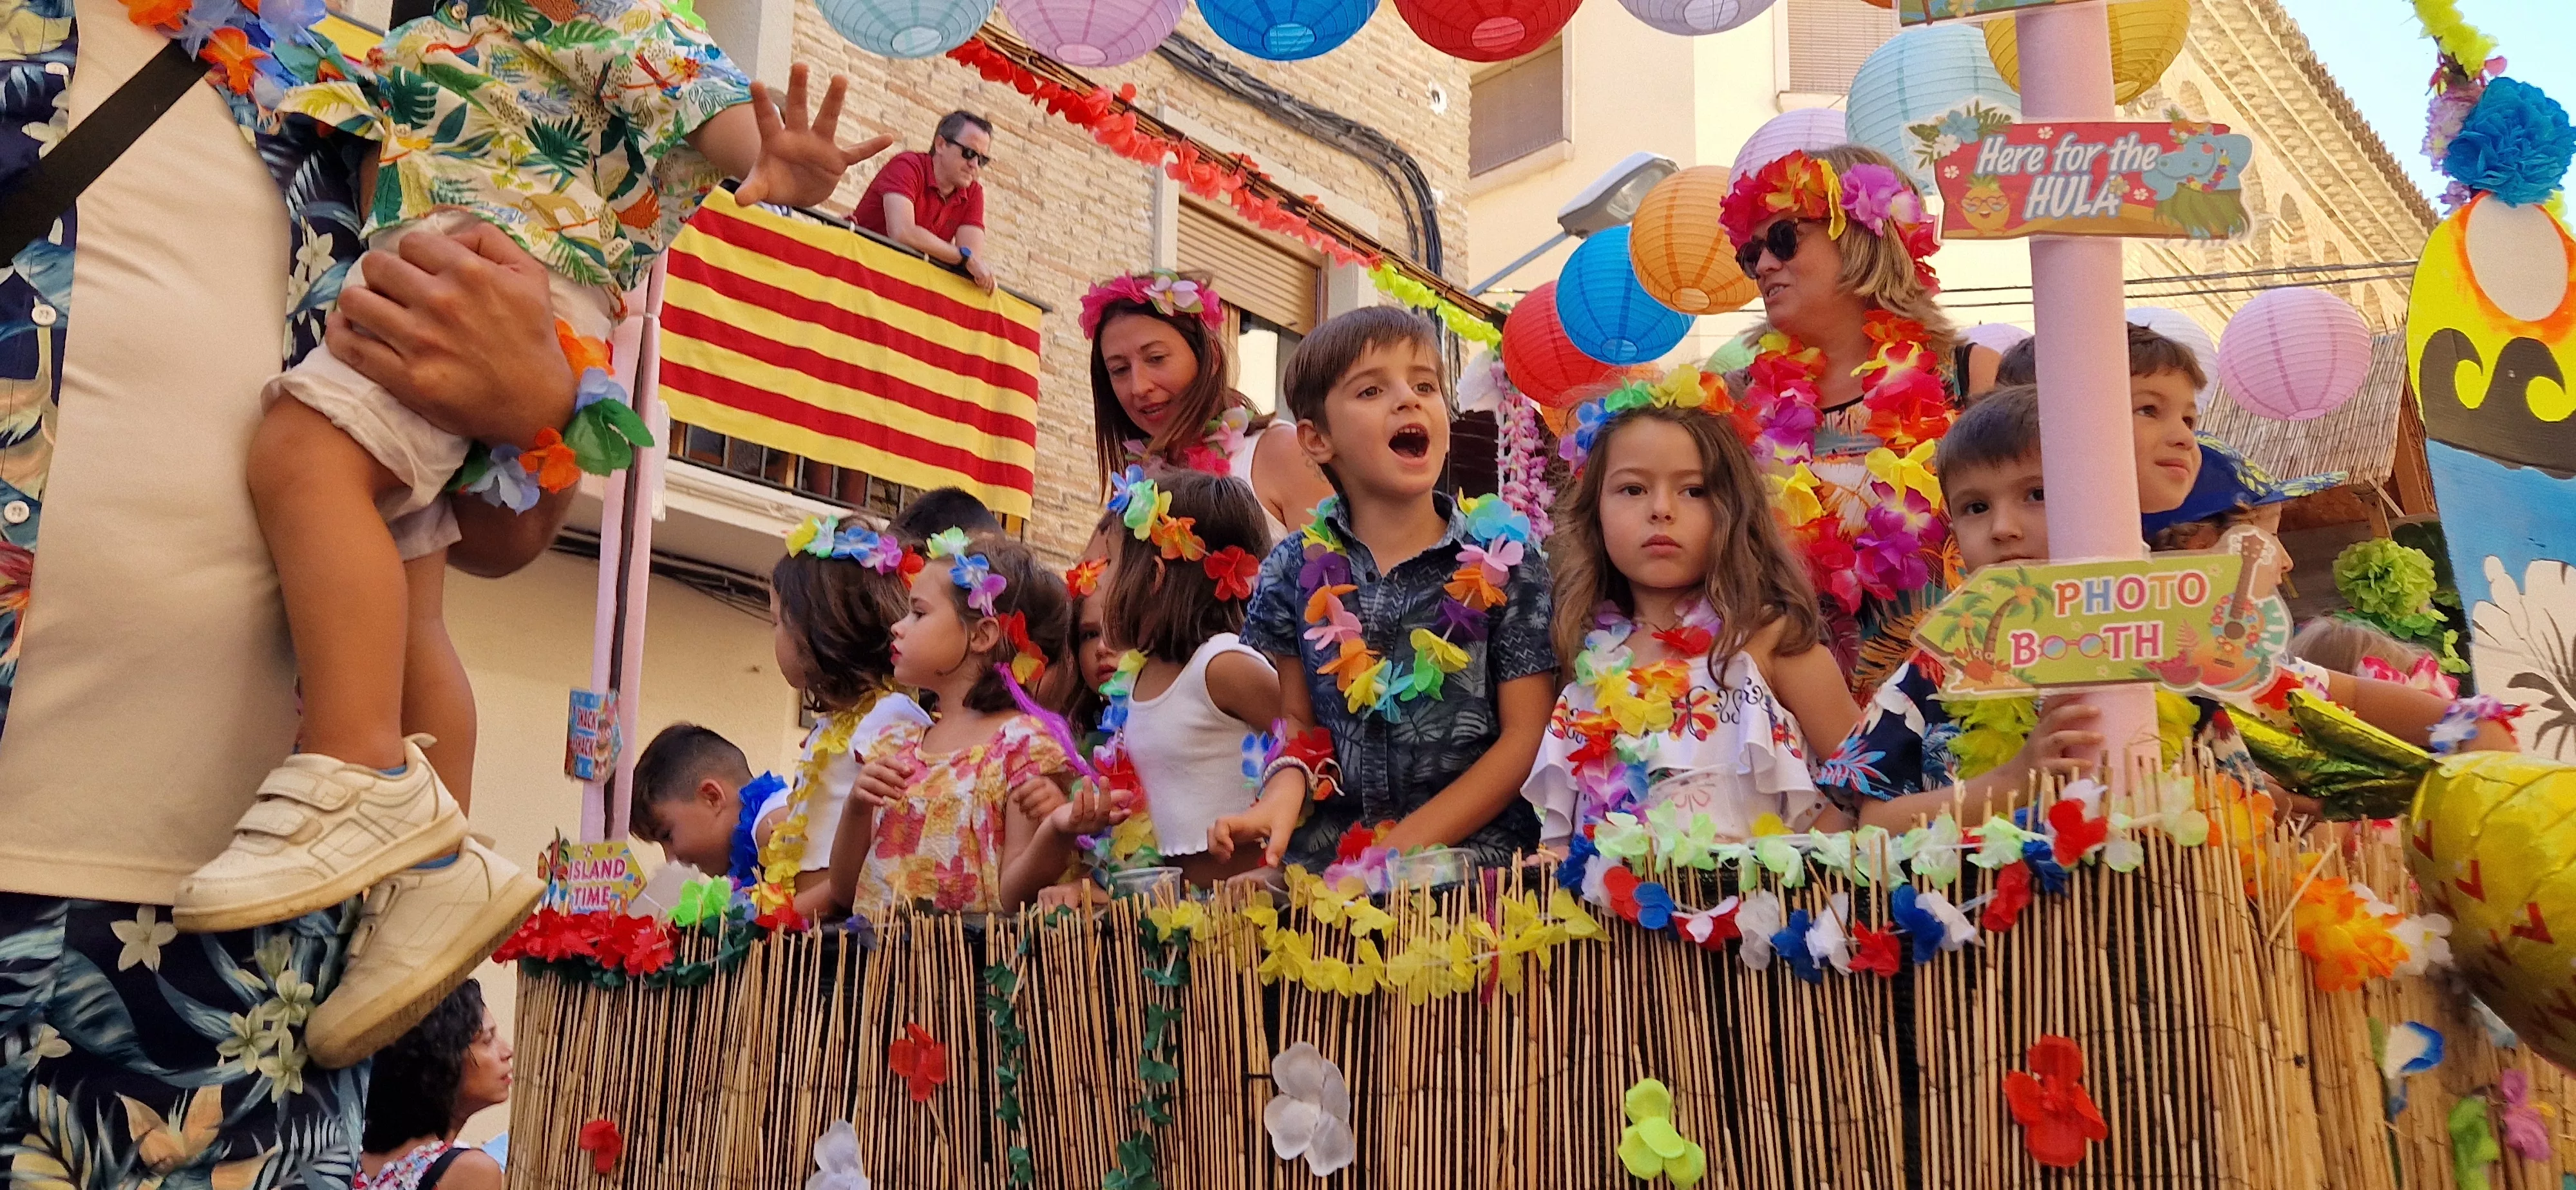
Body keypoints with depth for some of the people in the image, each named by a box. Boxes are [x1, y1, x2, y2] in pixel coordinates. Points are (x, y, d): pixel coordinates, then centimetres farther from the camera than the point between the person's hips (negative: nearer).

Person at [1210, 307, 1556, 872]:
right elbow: (1297, 722, 12)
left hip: (1470, 844, -2)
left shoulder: (1503, 559, 0)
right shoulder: (1294, 570, 6)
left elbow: (1524, 736, -2)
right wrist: (1281, 799, -10)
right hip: (1325, 852, 3)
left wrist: (1405, 847, -10)